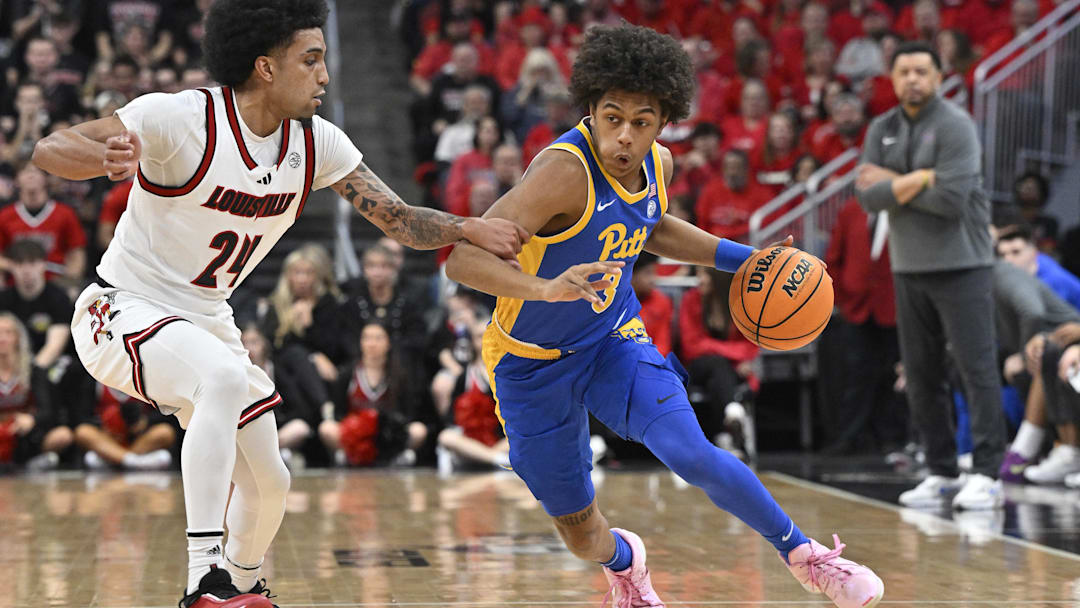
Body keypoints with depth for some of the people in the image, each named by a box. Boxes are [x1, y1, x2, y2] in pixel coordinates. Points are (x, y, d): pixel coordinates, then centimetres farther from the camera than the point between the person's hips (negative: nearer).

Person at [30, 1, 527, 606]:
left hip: (207, 322, 7)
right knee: (225, 377, -37)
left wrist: (470, 228, -21)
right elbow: (49, 150, -24)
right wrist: (110, 156, -46)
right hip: (124, 309, -7)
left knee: (270, 484, 10)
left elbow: (400, 219, -1)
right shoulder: (179, 118, -22)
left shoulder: (317, 143, -4)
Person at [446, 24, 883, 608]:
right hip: (532, 363, -4)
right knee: (582, 535, 8)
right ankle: (623, 561, 46)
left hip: (615, 340, 4)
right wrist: (545, 288, -55)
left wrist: (743, 258, 11)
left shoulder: (657, 164, -7)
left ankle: (804, 556, -1)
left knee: (692, 454, -22)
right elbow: (463, 258, -38)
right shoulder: (564, 171, -30)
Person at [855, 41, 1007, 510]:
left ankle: (986, 476, -7)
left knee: (977, 368, -8)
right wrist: (919, 180, -14)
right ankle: (942, 473, 15)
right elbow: (867, 197, -3)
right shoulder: (881, 130, 9)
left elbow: (951, 199, -20)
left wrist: (892, 183, -9)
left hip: (961, 265, -6)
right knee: (920, 375, 7)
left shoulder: (955, 126, -9)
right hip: (908, 269, 6)